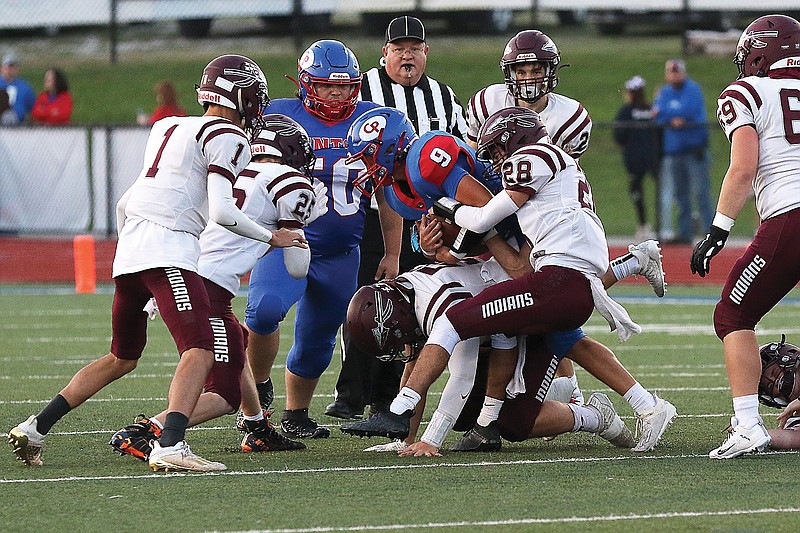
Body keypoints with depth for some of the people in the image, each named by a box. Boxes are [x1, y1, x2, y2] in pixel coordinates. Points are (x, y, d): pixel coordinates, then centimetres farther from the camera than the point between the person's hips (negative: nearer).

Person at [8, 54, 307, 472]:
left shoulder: (169, 128, 24)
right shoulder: (227, 137, -1)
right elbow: (221, 212, -11)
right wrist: (272, 237, 2)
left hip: (129, 249, 8)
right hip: (168, 251, -8)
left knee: (122, 358, 22)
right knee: (200, 351, -16)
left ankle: (34, 429, 20)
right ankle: (170, 446, -36)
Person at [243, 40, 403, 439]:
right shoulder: (280, 117, -5)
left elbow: (386, 194, 10)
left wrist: (392, 254, 11)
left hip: (340, 255, 3)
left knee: (316, 342, 9)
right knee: (265, 309, -29)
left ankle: (296, 416, 31)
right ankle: (258, 385, -4)